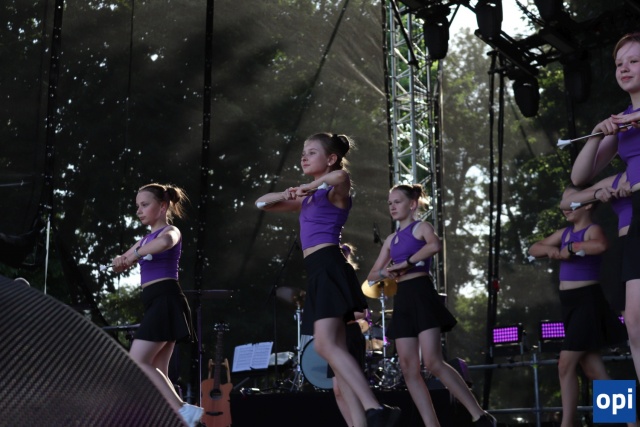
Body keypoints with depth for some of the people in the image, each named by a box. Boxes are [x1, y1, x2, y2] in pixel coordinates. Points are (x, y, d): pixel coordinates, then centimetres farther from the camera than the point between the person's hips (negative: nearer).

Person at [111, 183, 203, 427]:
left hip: (165, 300, -10)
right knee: (155, 370, 6)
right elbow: (119, 265, 21)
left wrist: (134, 254, -23)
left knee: (137, 362, -15)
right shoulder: (146, 239, 20)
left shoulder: (170, 231, -6)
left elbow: (164, 242, -32)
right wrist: (121, 260, -2)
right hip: (154, 303, 10)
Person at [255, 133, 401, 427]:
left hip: (329, 267, -9)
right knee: (334, 350, 2)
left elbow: (341, 175, -28)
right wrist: (288, 195, 8)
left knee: (325, 344, -22)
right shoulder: (309, 198, 23)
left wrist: (308, 186, -14)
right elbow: (260, 203, 27)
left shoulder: (335, 189, -1)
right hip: (317, 273, 9)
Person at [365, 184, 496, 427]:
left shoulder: (421, 227, 1)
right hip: (403, 300, 8)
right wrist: (384, 273, -3)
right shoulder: (391, 240, 20)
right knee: (409, 369, 0)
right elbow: (372, 276, 20)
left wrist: (404, 263, -18)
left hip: (422, 294, -7)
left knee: (433, 363, -18)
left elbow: (435, 245, -24)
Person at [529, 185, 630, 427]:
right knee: (592, 370, 8)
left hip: (588, 302, -9)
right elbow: (533, 250, 16)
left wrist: (571, 248, -20)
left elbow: (601, 245, -34)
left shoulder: (592, 230, -10)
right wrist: (549, 249, -5)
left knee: (566, 365, -10)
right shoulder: (564, 233, 13)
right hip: (570, 304, 9)